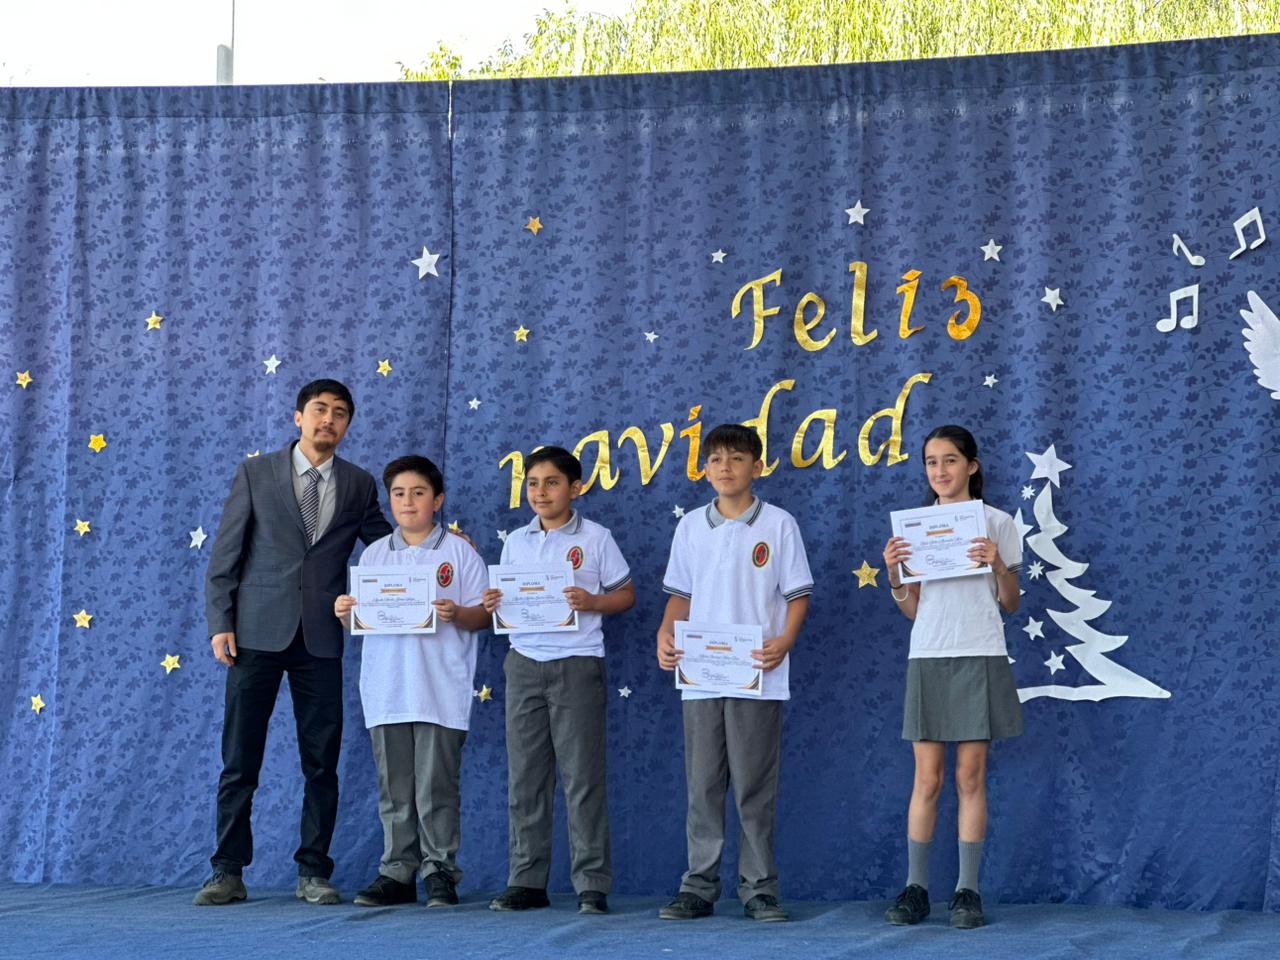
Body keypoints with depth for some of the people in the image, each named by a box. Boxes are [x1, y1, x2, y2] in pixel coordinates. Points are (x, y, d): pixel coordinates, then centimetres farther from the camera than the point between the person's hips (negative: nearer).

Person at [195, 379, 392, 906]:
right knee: (239, 759, 0)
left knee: (321, 762, 2)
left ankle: (313, 872, 10)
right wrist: (220, 623, -4)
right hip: (257, 632, -1)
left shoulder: (358, 485, 10)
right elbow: (225, 555, 4)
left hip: (321, 639, 2)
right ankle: (228, 872, 6)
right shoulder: (255, 473, 5)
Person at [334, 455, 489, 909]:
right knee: (393, 788, 6)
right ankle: (397, 872, 11)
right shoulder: (374, 555, 15)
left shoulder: (459, 552, 4)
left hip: (441, 692, -4)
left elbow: (483, 614, 0)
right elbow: (358, 619, 16)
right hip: (386, 690, 4)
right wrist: (344, 612, -6)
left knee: (436, 784, -5)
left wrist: (456, 614, -19)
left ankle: (440, 871, 2)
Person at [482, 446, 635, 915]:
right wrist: (494, 605, -5)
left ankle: (592, 885, -1)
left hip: (577, 664, -4)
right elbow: (506, 599, 18)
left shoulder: (595, 539, 1)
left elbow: (625, 595, 5)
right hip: (525, 662, 4)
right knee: (524, 777, 4)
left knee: (582, 776, -5)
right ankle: (527, 881, 10)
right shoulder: (516, 541, 13)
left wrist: (592, 602, -14)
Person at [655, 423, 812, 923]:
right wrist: (665, 635, -3)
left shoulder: (778, 525, 0)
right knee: (702, 786, 6)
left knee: (755, 788, 1)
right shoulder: (691, 526, 10)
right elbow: (680, 595, 15)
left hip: (757, 677, -3)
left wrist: (784, 642, -15)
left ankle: (759, 889, 8)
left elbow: (797, 595, 1)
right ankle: (699, 887, 12)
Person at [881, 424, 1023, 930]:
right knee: (927, 778, 0)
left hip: (979, 659, -2)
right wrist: (894, 575, -7)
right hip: (928, 657, 2)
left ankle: (967, 890, 1)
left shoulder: (996, 523, 4)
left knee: (970, 777, -2)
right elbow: (912, 609, 11)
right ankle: (915, 888, 4)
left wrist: (998, 567, -13)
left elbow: (1010, 605, 5)